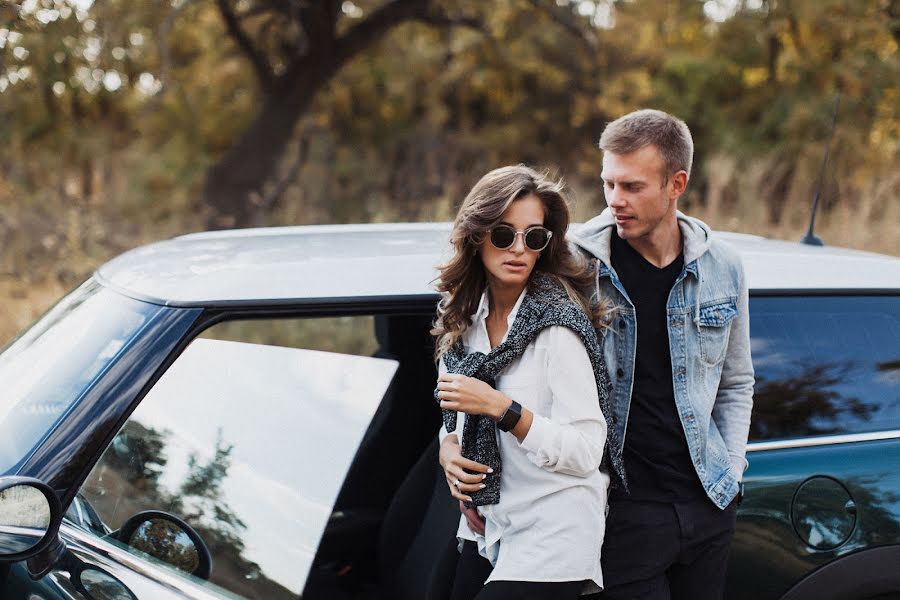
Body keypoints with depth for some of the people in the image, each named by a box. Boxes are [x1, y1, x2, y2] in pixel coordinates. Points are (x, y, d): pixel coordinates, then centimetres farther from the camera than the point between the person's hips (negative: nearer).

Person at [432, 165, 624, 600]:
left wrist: (500, 407, -26)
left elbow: (585, 453, -19)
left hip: (553, 540, -7)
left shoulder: (556, 325, -17)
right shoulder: (465, 319, 3)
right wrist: (450, 453, -3)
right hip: (488, 531, 7)